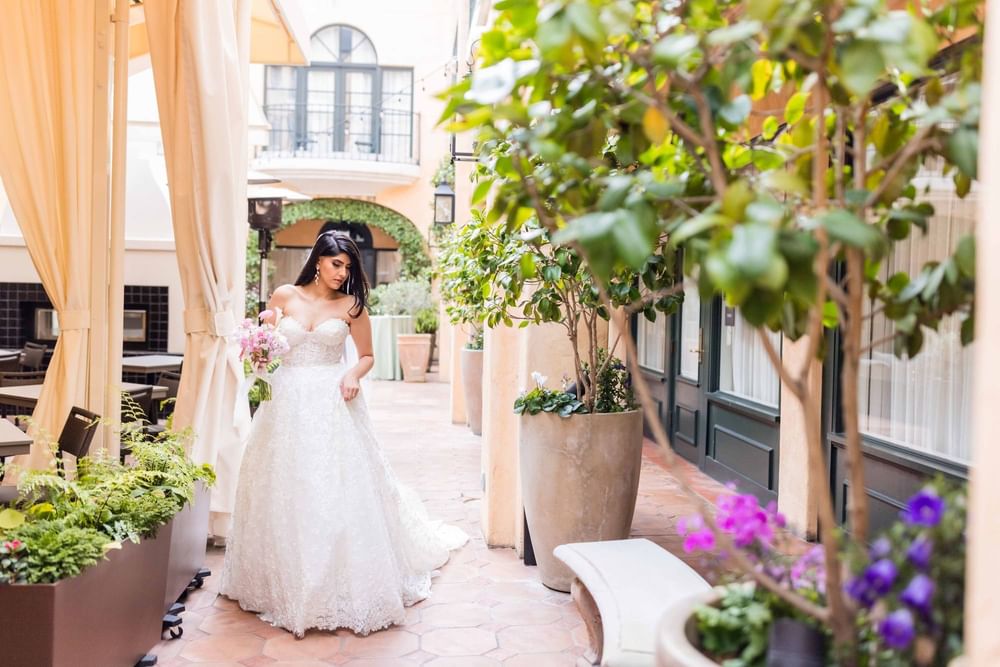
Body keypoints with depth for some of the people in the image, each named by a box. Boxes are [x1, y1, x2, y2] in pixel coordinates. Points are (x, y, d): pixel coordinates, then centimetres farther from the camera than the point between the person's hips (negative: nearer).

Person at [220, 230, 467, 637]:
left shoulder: (351, 305, 4)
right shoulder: (285, 296, 6)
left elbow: (367, 355, 10)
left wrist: (354, 374, -10)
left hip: (332, 405, -1)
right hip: (288, 404, 2)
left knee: (338, 491, -2)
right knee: (286, 493, 6)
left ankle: (344, 585, 10)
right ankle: (285, 584, 21)